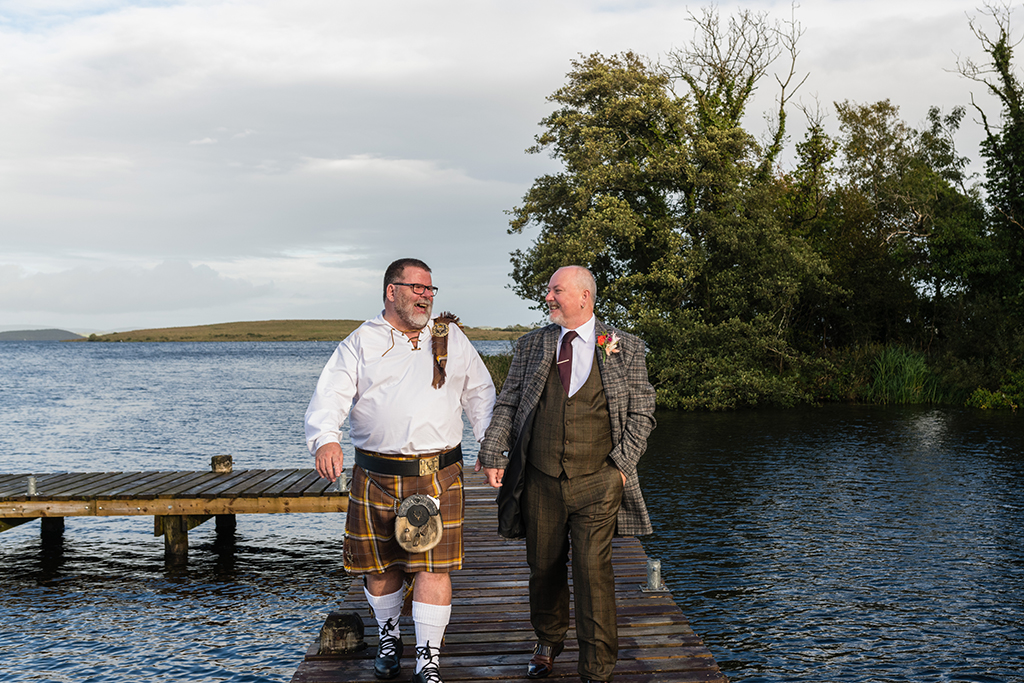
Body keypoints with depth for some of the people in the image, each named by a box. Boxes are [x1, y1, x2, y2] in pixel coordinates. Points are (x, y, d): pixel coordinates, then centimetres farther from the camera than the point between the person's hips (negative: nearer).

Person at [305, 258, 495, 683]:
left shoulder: (451, 338, 13)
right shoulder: (361, 343, 5)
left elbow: (480, 393, 19)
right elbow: (331, 395, -6)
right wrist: (326, 438, -25)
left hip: (437, 474, 0)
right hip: (375, 476, 0)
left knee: (433, 565, -6)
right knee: (378, 564, 11)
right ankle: (389, 637, 36)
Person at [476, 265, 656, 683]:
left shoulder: (626, 350, 3)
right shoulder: (531, 346, 9)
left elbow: (641, 413, 5)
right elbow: (508, 404, 9)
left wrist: (622, 462, -5)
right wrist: (493, 454, -2)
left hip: (597, 482, -2)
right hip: (540, 481, 3)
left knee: (593, 571, -7)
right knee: (544, 567, 12)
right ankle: (548, 641, 37)